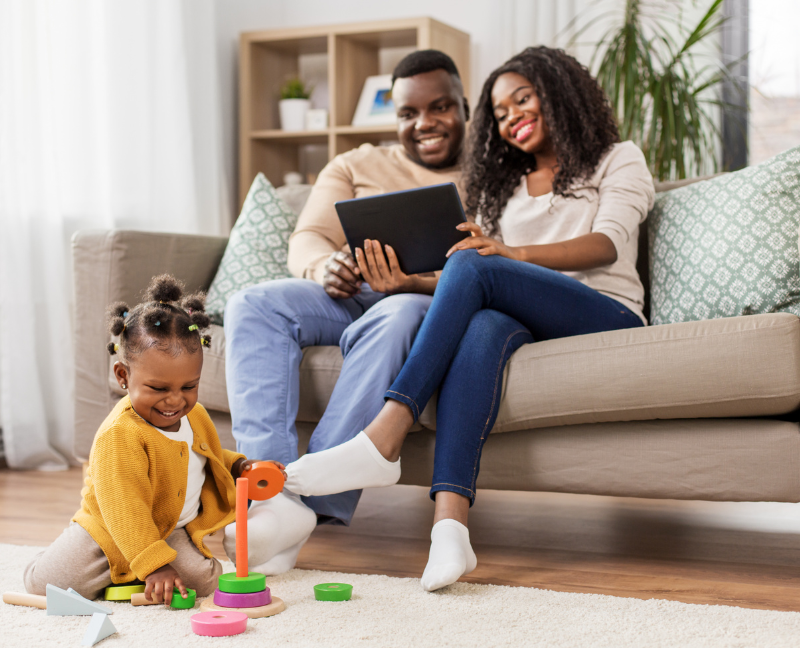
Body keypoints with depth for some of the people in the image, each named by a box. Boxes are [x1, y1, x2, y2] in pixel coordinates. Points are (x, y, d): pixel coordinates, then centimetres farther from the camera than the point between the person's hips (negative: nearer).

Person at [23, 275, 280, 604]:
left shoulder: (196, 417, -2)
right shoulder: (119, 435, -28)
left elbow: (211, 456, 22)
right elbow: (124, 509, -32)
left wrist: (238, 466, 1)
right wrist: (154, 565, -37)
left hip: (172, 530, 5)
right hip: (109, 530, -5)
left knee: (205, 578, -19)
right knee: (44, 583, -18)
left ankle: (124, 576, 8)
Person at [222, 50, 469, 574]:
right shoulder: (358, 166, 25)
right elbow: (307, 239, 12)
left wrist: (415, 280, -23)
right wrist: (325, 266, -15)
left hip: (434, 303, -4)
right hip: (348, 296, 4)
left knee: (395, 319, -39)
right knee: (254, 305, -25)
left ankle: (316, 504, -43)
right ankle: (275, 495, -40)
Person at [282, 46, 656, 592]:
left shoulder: (618, 160, 18)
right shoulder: (500, 187, 32)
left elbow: (607, 243, -3)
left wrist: (515, 254, -21)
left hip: (607, 319, -3)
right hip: (529, 324, 3)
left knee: (473, 268, -29)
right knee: (482, 328, -36)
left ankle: (386, 436, -39)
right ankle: (450, 522, -52)